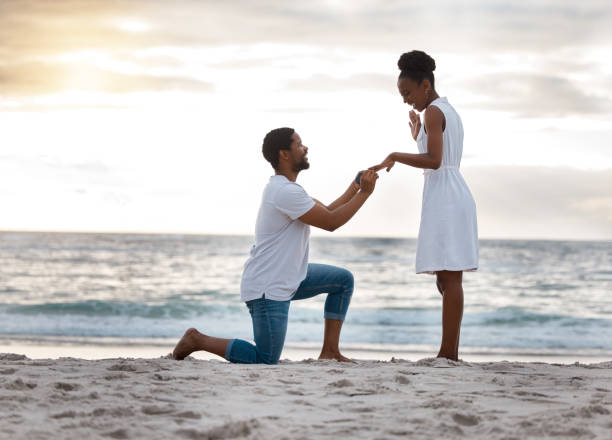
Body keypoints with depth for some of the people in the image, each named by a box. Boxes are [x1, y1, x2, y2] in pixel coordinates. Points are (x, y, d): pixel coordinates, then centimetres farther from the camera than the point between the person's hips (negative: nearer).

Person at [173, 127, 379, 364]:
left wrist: (355, 187, 9)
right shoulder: (286, 193, -22)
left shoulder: (284, 188, 13)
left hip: (286, 279, 11)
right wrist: (365, 193, -13)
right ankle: (197, 340, 4)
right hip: (267, 289, -11)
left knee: (343, 279, 9)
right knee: (266, 360, -9)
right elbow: (331, 222, -19)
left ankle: (329, 351, 11)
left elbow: (326, 212, 17)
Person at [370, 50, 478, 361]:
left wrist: (395, 156, -18)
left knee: (449, 277, -12)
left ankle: (448, 353, -15)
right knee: (448, 278, 8)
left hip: (444, 198, -10)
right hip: (454, 196, 10)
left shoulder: (433, 112, -9)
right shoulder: (450, 112, 20)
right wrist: (418, 136, 25)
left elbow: (434, 161, -21)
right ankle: (451, 351, 7)